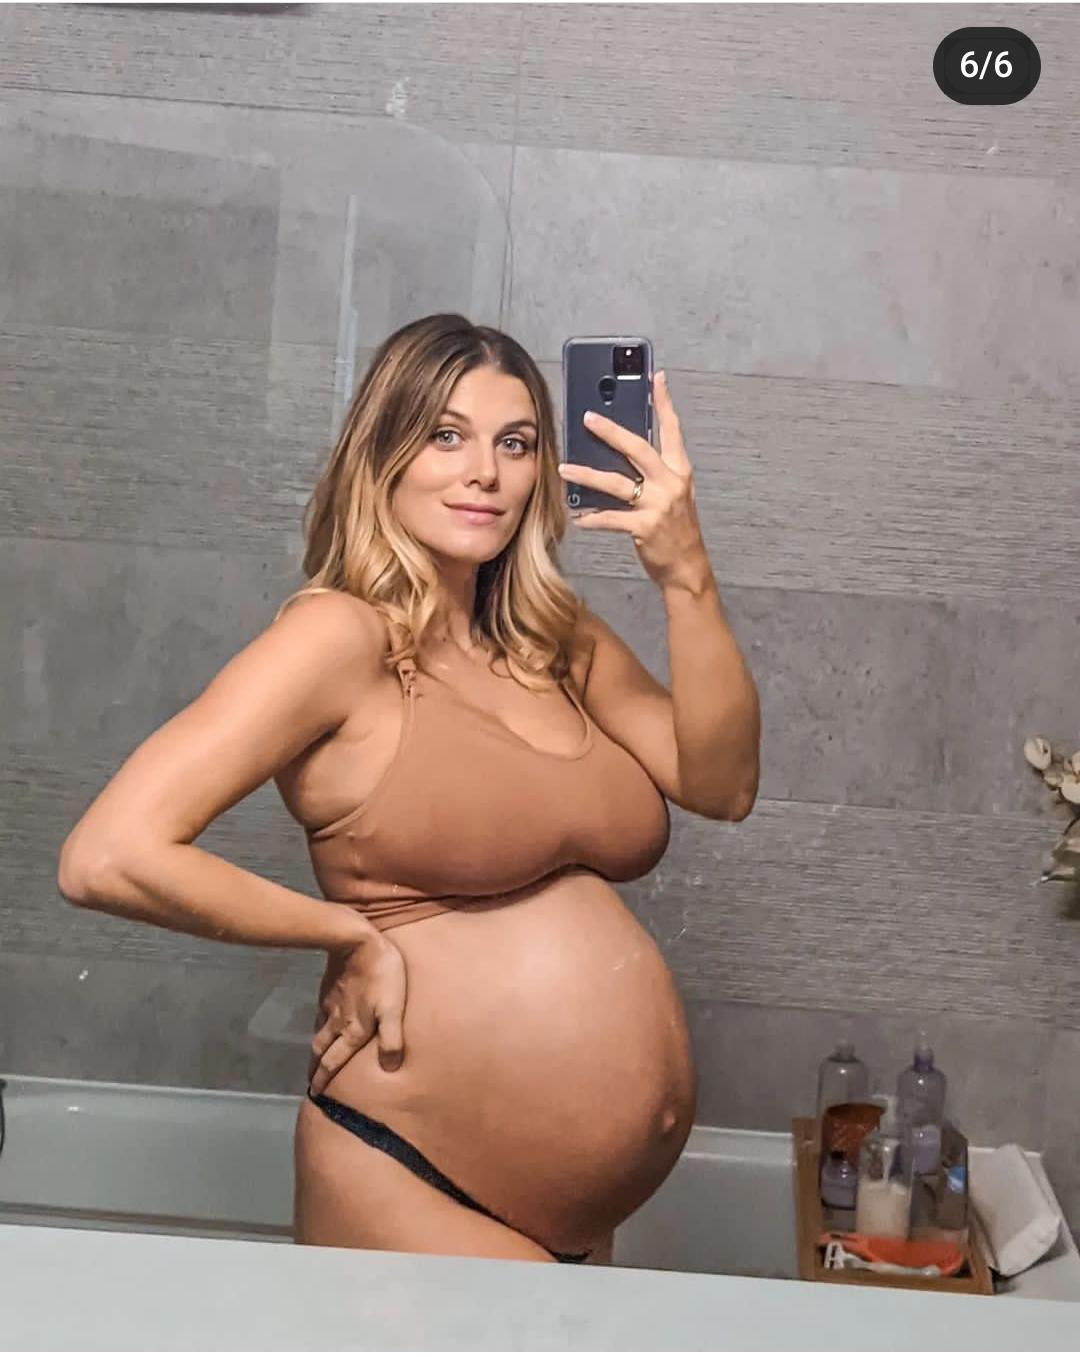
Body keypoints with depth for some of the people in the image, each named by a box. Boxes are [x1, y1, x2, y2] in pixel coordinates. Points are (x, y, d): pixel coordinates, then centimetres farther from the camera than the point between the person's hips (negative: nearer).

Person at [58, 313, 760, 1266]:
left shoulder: (561, 641, 9)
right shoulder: (341, 633, -12)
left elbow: (721, 786, -2)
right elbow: (108, 859, -21)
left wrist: (685, 576, -12)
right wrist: (351, 937, -12)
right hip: (415, 1189, -7)